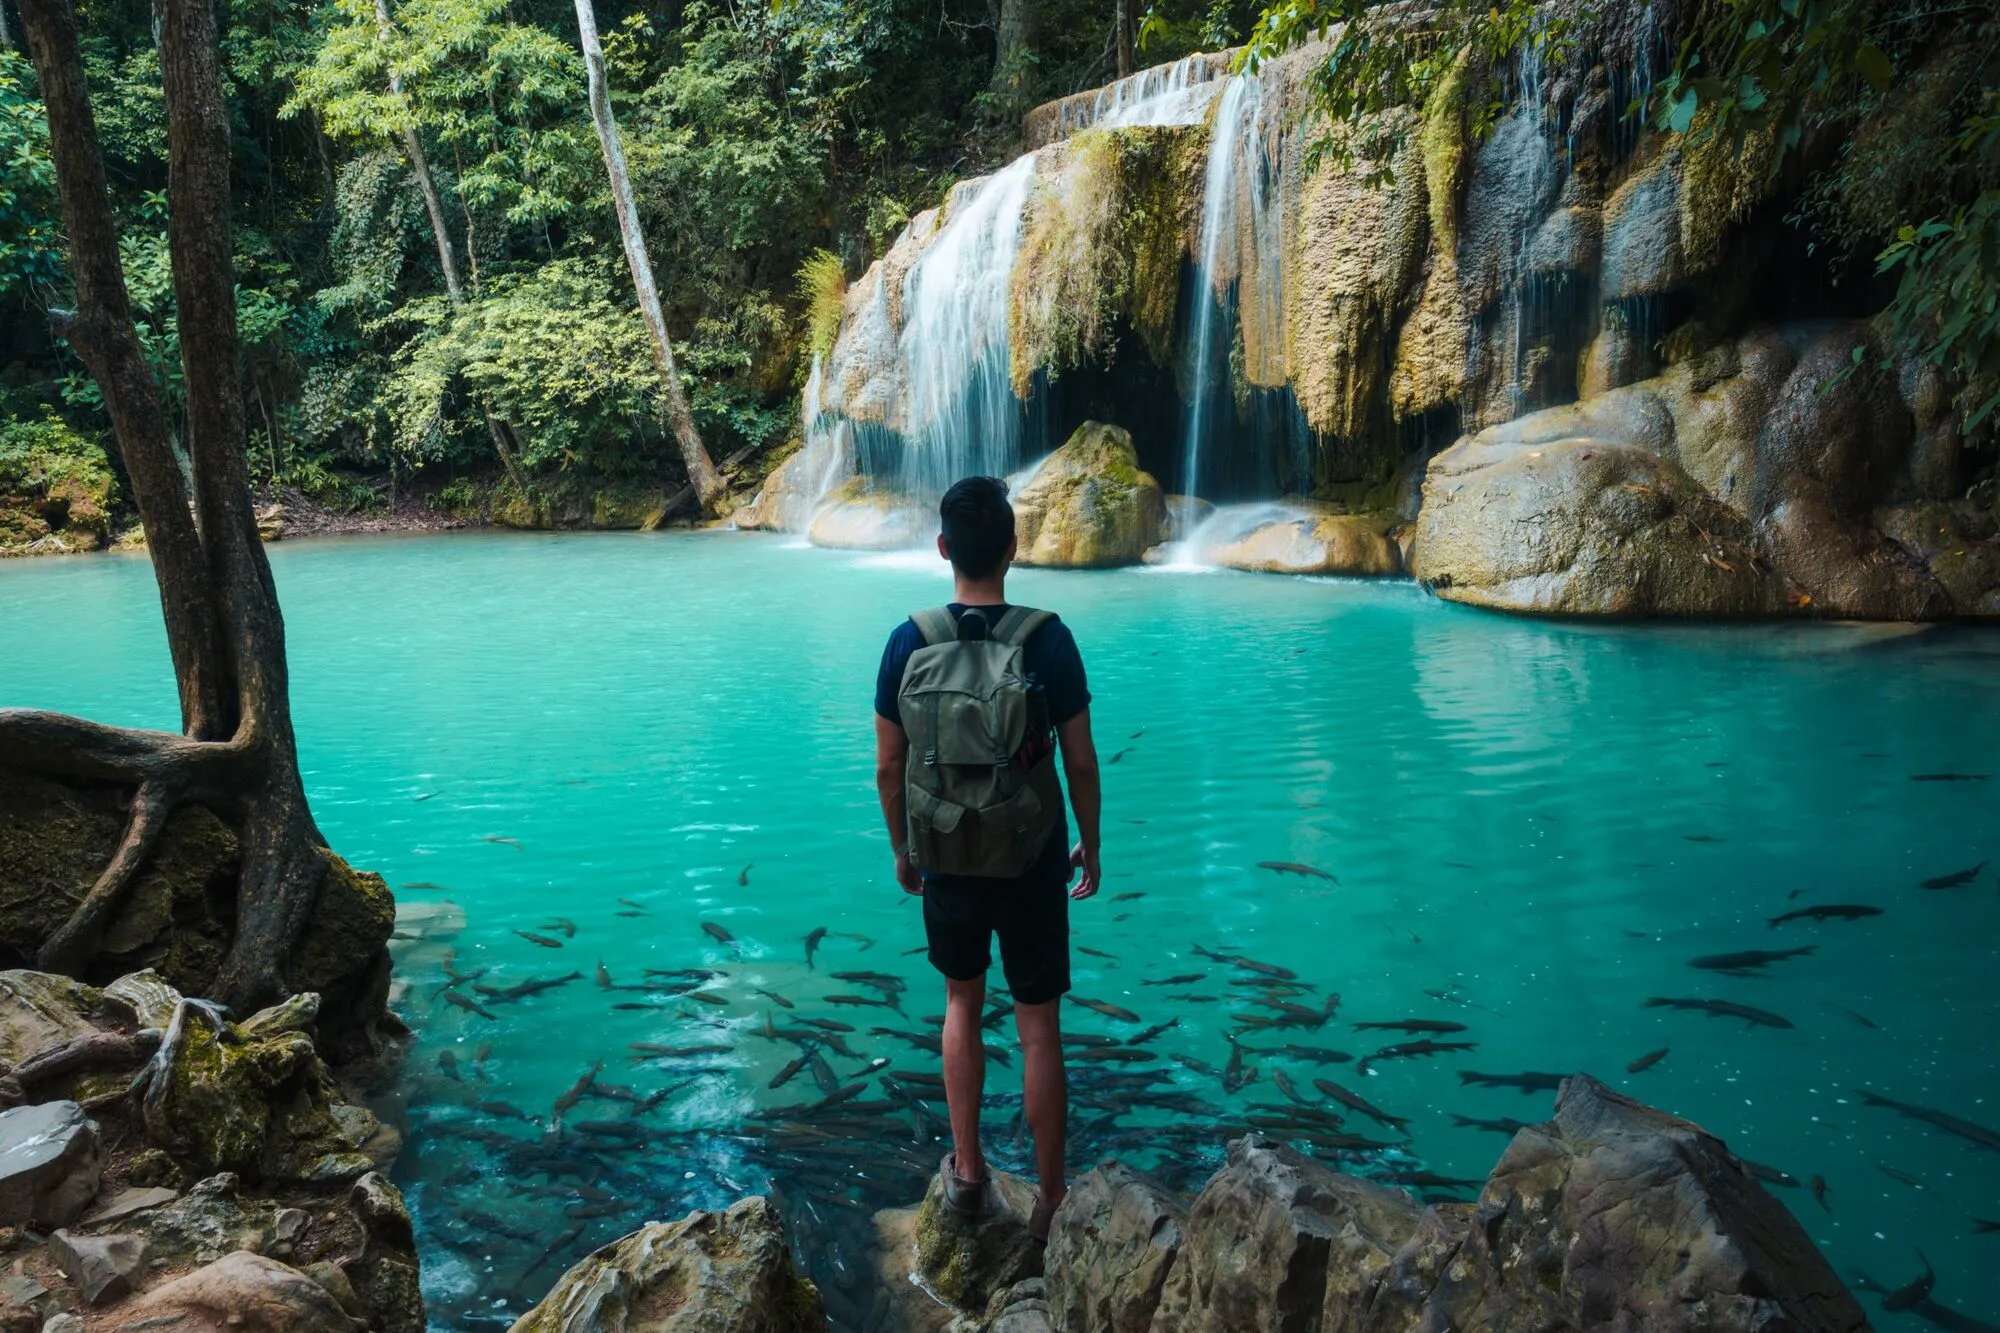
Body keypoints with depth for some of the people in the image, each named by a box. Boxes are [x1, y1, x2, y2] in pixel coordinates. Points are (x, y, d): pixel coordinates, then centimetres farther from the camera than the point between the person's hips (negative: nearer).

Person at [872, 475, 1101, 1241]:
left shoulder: (908, 643, -10)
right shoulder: (1048, 640, -14)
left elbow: (888, 767, -3)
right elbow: (1081, 761, -8)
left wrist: (901, 849, 13)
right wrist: (1091, 845, 7)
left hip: (946, 864, 2)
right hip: (1031, 866, -2)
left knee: (962, 1005, 24)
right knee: (1039, 1031, 11)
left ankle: (967, 1171, 31)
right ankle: (1050, 1200, 22)